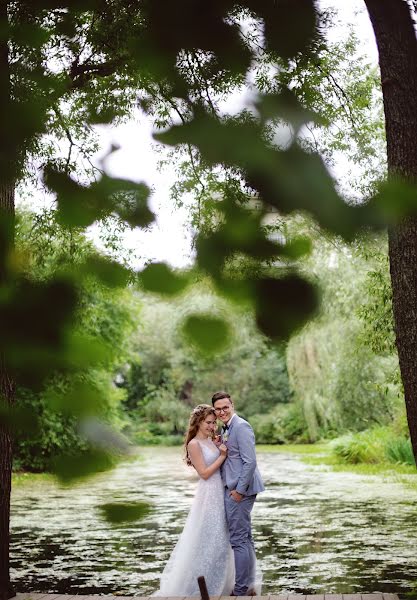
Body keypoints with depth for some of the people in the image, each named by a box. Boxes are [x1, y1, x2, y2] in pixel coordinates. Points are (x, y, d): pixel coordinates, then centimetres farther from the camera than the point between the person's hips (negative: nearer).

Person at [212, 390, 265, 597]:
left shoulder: (241, 427, -15)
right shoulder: (226, 429, 15)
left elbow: (250, 461, -20)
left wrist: (239, 490, -19)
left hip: (239, 490, -10)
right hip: (232, 488, 10)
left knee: (239, 539, -5)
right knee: (245, 538, 16)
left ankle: (241, 590, 1)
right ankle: (251, 585, 25)